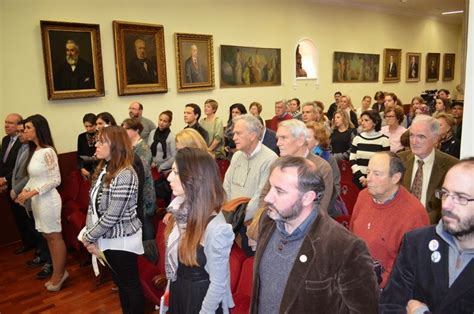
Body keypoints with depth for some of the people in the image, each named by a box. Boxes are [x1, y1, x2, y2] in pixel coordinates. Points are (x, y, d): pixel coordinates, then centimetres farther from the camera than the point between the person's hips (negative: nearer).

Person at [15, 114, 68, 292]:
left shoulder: (47, 152, -18)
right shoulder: (33, 151, 8)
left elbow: (56, 180, -18)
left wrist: (33, 192, -20)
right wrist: (25, 191, 1)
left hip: (47, 199, -9)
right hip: (37, 200, 9)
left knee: (54, 237, 4)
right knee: (47, 236, 15)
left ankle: (59, 274, 19)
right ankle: (59, 273, 27)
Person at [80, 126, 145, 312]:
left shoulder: (125, 175, -24)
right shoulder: (103, 169, 3)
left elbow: (112, 216, -24)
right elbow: (93, 205, 6)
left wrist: (88, 237, -13)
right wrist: (90, 236, -2)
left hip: (122, 240, -8)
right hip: (108, 238, 8)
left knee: (130, 284, 10)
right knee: (120, 282, 24)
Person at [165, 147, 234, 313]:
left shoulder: (215, 227, -30)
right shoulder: (184, 208, -8)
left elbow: (218, 283, -21)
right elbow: (174, 256, 4)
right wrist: (171, 289, 11)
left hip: (201, 296, -7)